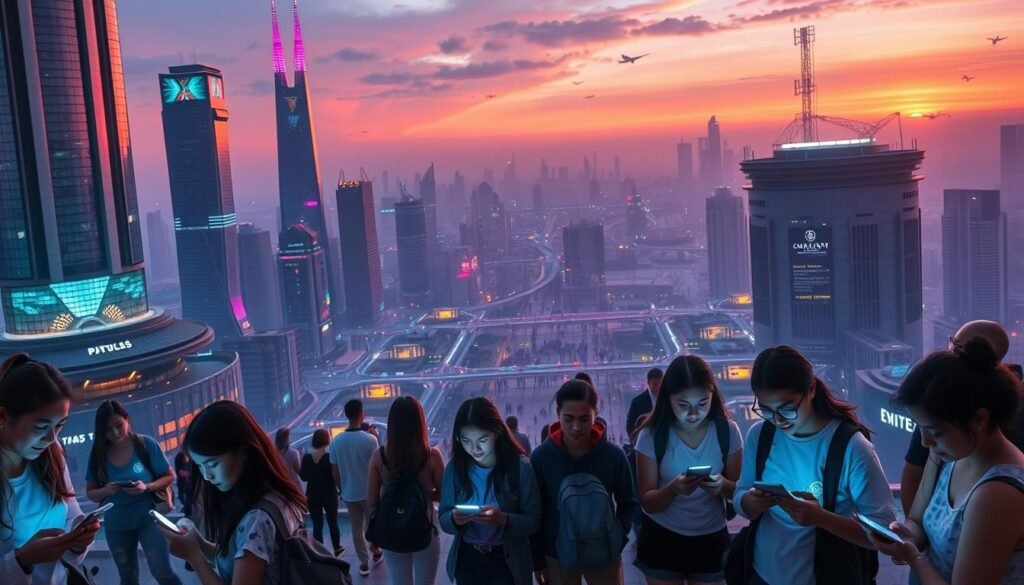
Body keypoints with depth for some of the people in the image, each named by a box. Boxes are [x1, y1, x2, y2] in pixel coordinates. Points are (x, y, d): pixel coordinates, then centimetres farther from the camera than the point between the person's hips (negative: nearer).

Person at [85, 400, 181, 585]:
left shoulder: (147, 444, -11)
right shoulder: (98, 454, -5)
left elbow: (169, 476, -4)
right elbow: (90, 492, 3)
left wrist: (147, 487, -23)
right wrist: (105, 490, -20)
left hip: (148, 518, -3)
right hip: (116, 525, 3)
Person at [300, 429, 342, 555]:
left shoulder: (306, 458, -5)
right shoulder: (330, 457, -13)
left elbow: (303, 477, 2)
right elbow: (336, 476, -12)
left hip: (312, 495, 2)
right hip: (329, 495, -1)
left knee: (317, 525, 6)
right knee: (333, 522, 16)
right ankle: (337, 549, 30)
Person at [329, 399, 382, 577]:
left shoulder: (336, 441, -8)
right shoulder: (370, 439, -19)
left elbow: (335, 472, -1)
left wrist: (342, 489, 15)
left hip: (349, 494, 2)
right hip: (369, 492, -2)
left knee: (357, 529, 13)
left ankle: (363, 563, 21)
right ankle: (376, 552, 37)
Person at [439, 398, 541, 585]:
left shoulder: (520, 466, -15)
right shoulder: (455, 468, -7)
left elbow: (533, 521, -13)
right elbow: (443, 519, -2)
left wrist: (502, 519, -31)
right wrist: (455, 519, -25)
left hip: (508, 563, -2)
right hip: (466, 561, 3)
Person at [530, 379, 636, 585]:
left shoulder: (613, 454, -11)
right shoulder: (541, 456, -11)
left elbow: (628, 502, 3)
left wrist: (617, 539, -7)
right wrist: (538, 559, -1)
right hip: (557, 555, 0)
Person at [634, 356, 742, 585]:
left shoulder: (727, 431, -9)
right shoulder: (652, 435, -13)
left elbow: (738, 491, -3)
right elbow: (647, 502, -11)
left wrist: (723, 486, -25)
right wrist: (673, 489, -31)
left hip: (711, 540, 1)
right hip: (662, 540, -1)